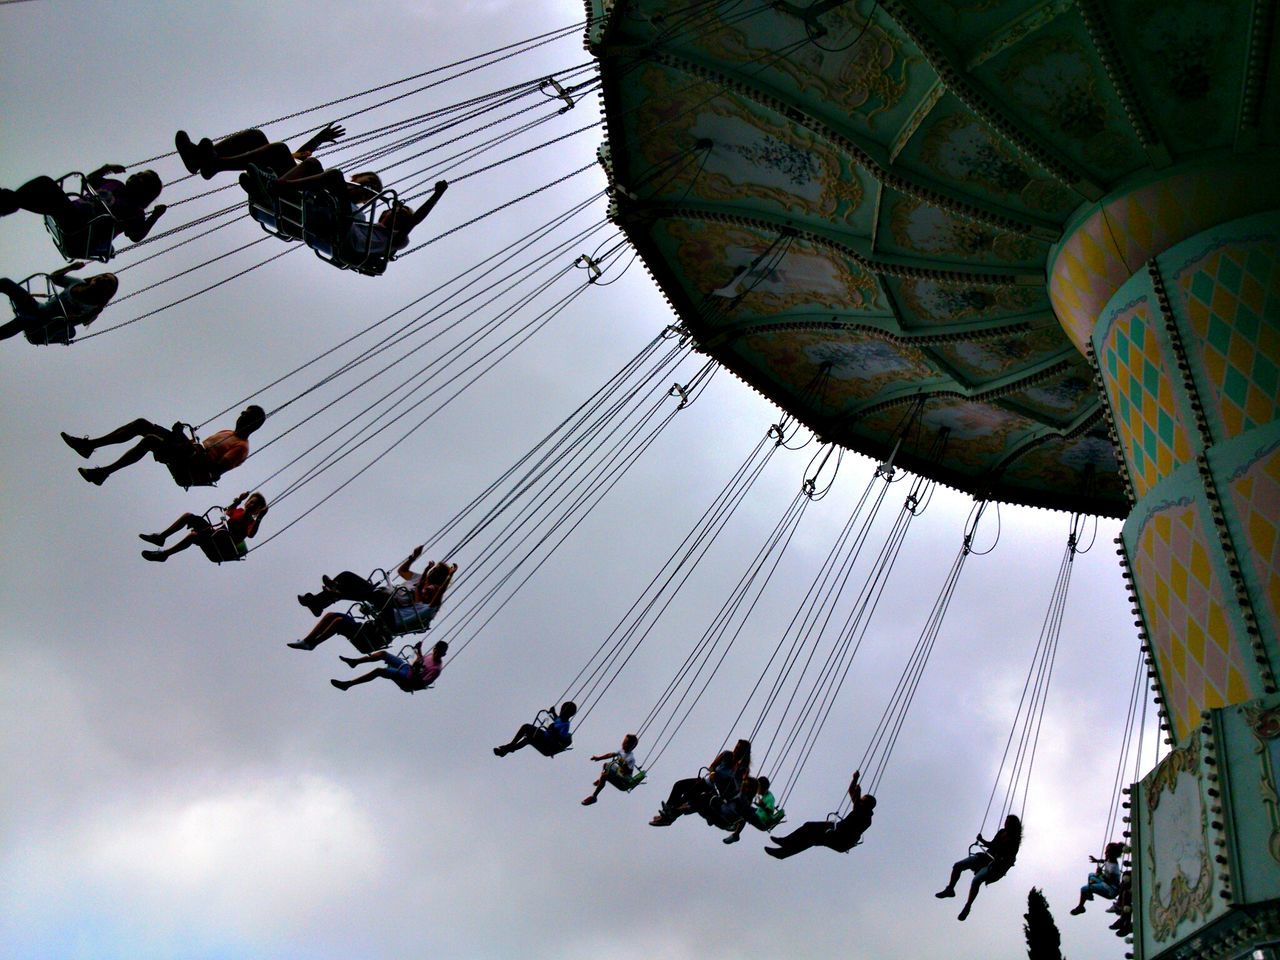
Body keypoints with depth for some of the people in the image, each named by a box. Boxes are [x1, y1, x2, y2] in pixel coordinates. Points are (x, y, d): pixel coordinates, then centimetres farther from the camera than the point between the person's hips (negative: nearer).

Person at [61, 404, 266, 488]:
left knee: (149, 440, -29)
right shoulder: (226, 433, 26)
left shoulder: (241, 447, -6)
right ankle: (89, 444, -2)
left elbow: (217, 470, -19)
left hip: (189, 470, -10)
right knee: (142, 424, 0)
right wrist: (182, 435, 15)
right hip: (186, 453, 10)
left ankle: (104, 472, -24)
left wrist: (199, 454, -26)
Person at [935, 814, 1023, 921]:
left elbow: (1010, 860, -16)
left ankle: (967, 907, -18)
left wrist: (1000, 861, -31)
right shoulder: (1001, 832, 10)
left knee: (976, 880, -31)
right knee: (957, 865, -4)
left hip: (995, 865, -8)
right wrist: (982, 840, 8)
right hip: (986, 857, 8)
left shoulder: (1014, 842, -10)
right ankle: (949, 889, 12)